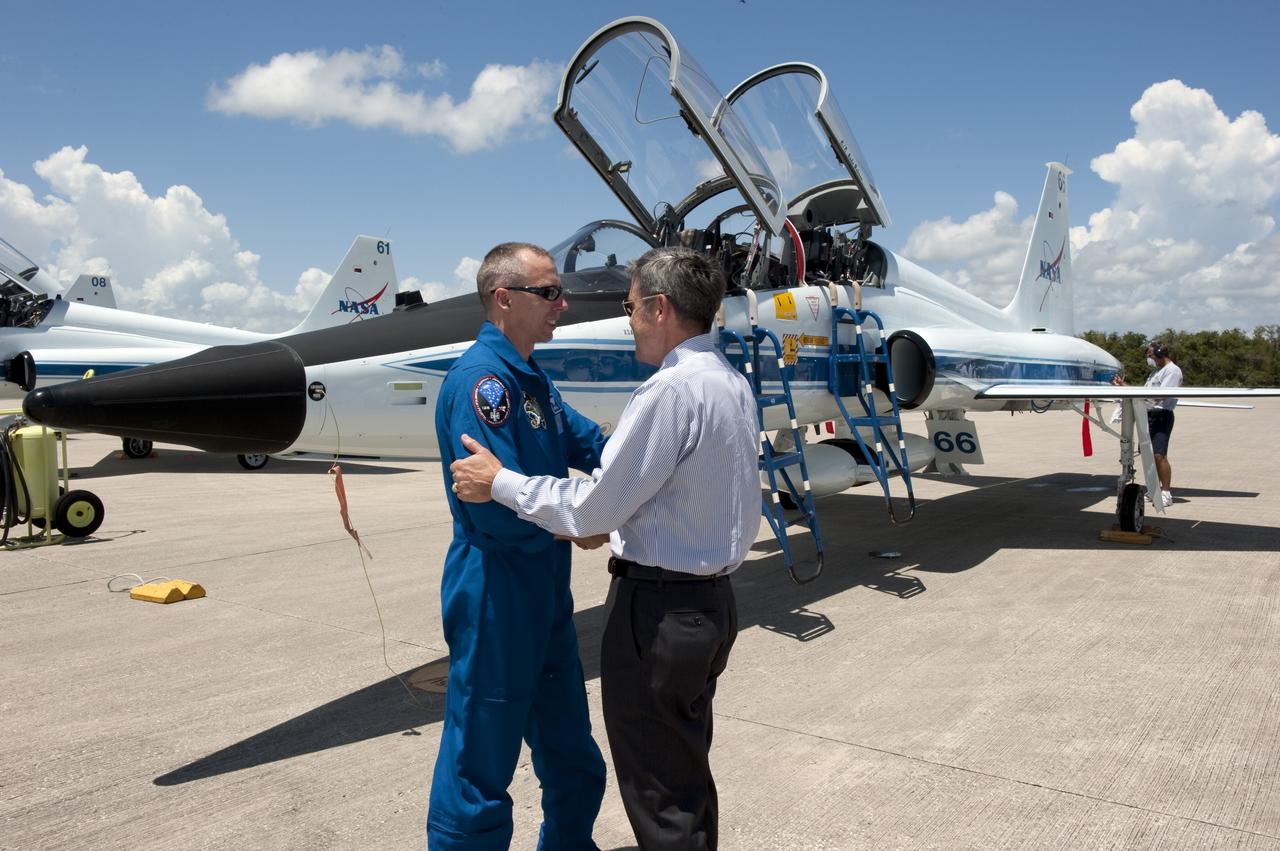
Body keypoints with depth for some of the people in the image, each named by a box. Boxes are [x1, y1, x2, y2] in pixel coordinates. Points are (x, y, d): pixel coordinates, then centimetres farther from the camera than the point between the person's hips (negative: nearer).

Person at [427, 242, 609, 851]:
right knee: (480, 769, 6)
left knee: (572, 755, 24)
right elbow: (500, 507, -27)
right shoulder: (482, 379, -21)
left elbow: (593, 445, 7)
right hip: (497, 598, -10)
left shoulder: (532, 379, 11)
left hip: (547, 594, 10)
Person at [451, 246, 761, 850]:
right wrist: (611, 521, 18)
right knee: (689, 768, 23)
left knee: (658, 792, 6)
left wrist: (500, 482, -8)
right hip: (711, 597, 9)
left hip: (656, 608, -9)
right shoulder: (733, 385, 8)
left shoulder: (671, 389, -21)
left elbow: (593, 507, -19)